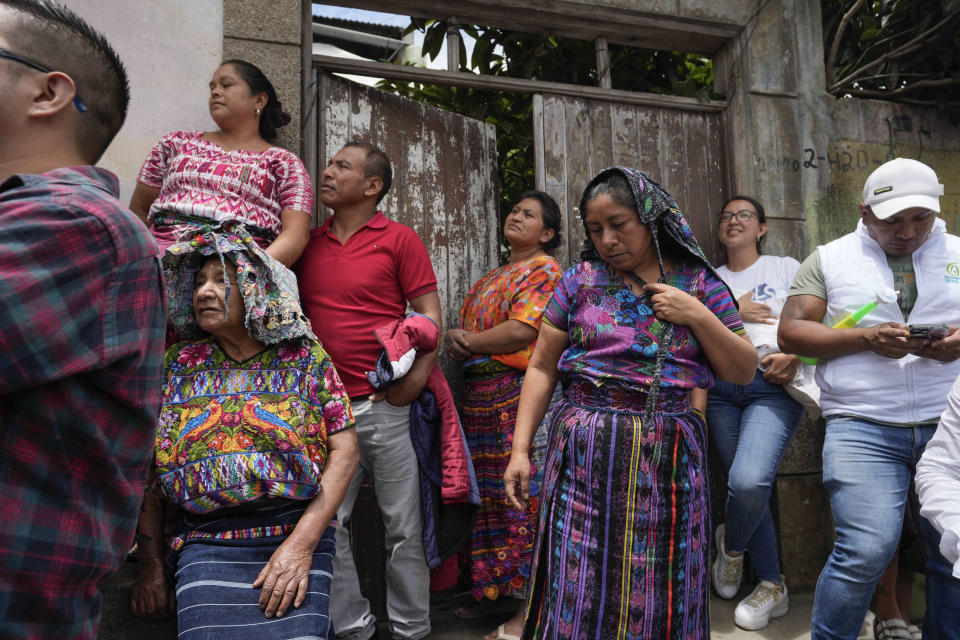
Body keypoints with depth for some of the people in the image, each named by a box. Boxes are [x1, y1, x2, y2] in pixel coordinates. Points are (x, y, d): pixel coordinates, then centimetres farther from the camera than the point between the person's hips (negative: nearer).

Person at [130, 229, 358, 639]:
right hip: (207, 540, 2)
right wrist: (151, 565, 6)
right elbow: (146, 465, 8)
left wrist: (301, 544, -12)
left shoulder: (305, 357, 1)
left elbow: (345, 452, -4)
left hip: (298, 532, -1)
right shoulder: (178, 364, 8)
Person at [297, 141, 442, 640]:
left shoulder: (399, 239, 0)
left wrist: (416, 379, -14)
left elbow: (430, 315, -2)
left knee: (402, 524, 6)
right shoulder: (307, 243, 12)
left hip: (385, 406, -4)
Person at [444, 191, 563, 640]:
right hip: (479, 396, 8)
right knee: (486, 496, 14)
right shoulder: (491, 278, 23)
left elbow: (521, 331, -15)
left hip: (519, 393, -8)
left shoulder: (544, 270, -3)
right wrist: (453, 338, -3)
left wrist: (465, 342, -5)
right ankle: (492, 590, 28)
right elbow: (464, 325, 21)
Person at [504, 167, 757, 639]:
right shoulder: (581, 280, 5)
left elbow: (744, 372, 6)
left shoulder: (699, 284, 7)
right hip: (586, 454, 0)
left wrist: (697, 315, -8)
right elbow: (542, 367, 5)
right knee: (580, 590, 2)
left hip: (668, 456, 1)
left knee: (663, 593, 10)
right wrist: (520, 447, -1)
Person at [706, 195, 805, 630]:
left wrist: (793, 356, -12)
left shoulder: (786, 268, 14)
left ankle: (731, 545, 10)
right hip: (721, 388, 3)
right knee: (746, 487, 2)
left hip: (774, 386, -3)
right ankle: (772, 585, 21)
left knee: (749, 481, -23)